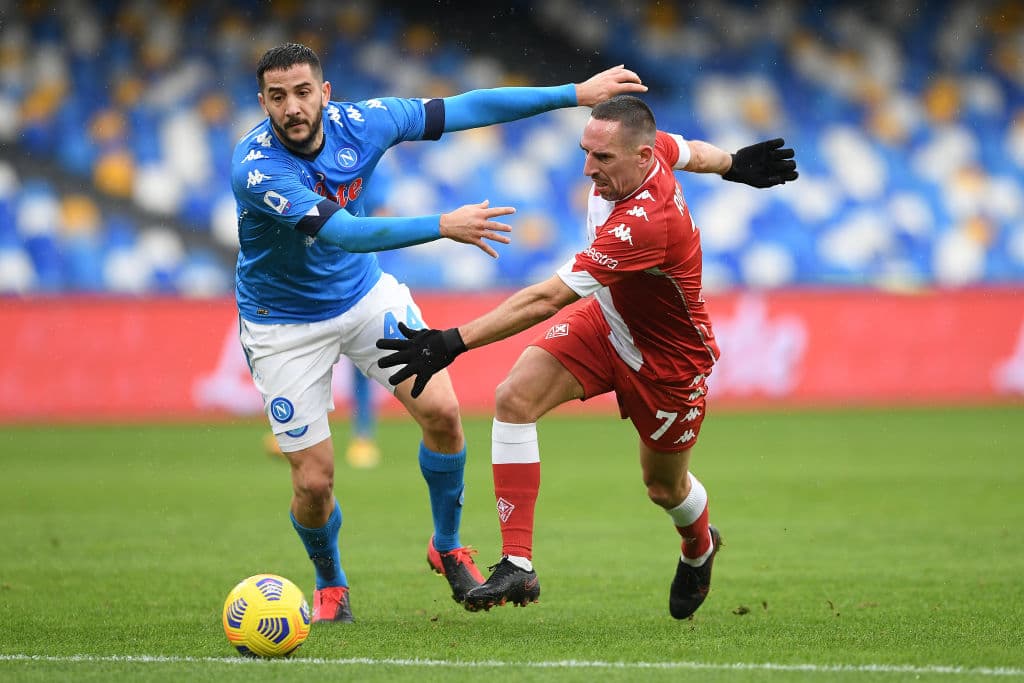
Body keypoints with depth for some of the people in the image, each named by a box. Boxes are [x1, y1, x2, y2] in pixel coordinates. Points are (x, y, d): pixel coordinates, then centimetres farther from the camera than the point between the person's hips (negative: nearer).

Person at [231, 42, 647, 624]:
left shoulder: (360, 123, -16)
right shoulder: (256, 166, -31)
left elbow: (466, 109, -7)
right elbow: (342, 232, -40)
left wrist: (575, 93, -7)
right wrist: (444, 227, -47)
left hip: (365, 294, 4)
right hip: (284, 324, -4)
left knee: (441, 410, -13)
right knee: (314, 480, -7)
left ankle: (447, 547, 14)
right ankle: (329, 582, 25)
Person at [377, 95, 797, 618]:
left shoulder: (644, 224, -41)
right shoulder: (653, 148, -18)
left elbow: (545, 300, -44)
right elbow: (690, 151, 10)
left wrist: (451, 344, -47)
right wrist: (733, 164, 33)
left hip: (668, 358, -7)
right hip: (607, 322, 7)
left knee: (664, 487, 15)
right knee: (514, 398, -18)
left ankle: (699, 548, 54)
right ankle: (517, 566, -16)